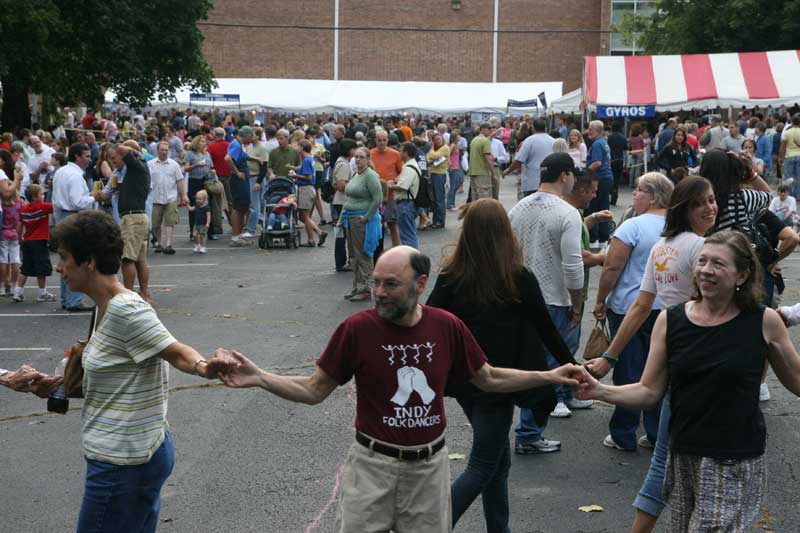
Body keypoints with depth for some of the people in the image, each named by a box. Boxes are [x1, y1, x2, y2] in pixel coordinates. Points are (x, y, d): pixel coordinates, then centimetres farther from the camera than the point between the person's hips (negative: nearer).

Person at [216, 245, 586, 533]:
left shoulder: (447, 326, -7)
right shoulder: (357, 329, -14)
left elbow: (489, 379, 8)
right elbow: (313, 390, -6)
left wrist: (549, 376, 2)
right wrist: (259, 378, -19)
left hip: (429, 465, 2)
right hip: (373, 463, -2)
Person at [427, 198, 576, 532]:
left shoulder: (451, 277, -6)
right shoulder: (519, 279, -12)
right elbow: (545, 328, -3)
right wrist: (572, 366, 11)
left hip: (462, 379, 4)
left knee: (498, 460, 19)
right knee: (483, 466, 4)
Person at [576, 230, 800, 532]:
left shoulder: (764, 322, -5)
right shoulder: (669, 321, 0)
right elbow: (650, 392, 1)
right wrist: (600, 392, -12)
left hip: (736, 464, -3)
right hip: (683, 458, 3)